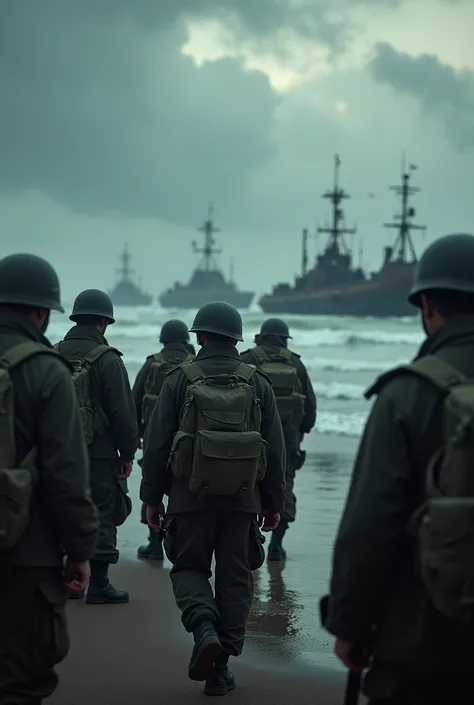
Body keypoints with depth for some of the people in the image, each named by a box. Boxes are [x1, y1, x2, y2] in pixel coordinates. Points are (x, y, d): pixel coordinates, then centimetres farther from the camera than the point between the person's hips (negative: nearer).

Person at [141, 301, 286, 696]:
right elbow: (276, 450, 5)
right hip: (243, 500, 2)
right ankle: (221, 668, 9)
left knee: (189, 569, 13)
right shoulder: (257, 385, 4)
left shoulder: (180, 381, -2)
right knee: (234, 579, 9)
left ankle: (205, 630, -15)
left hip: (191, 497, -1)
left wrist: (152, 497, 6)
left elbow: (157, 444, -2)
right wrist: (274, 503, 13)